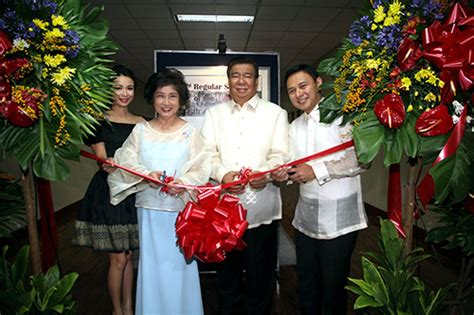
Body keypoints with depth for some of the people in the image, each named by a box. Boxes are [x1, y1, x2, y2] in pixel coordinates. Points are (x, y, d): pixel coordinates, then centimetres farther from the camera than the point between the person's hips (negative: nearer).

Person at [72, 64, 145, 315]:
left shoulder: (141, 123, 10)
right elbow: (103, 160, -10)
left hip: (134, 193, 4)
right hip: (108, 192, -4)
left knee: (130, 255, 13)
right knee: (118, 258, 1)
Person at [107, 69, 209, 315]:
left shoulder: (190, 132, 0)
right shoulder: (141, 130, 5)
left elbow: (201, 169, -6)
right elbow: (125, 163, -2)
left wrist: (184, 182, -23)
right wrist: (146, 174, -19)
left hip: (180, 207, -1)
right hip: (149, 208, 2)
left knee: (179, 264, 8)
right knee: (152, 263, 12)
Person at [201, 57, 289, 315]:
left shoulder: (275, 113, 8)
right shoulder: (214, 113, 13)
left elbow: (281, 155, -1)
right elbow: (207, 155, 3)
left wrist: (265, 172, -22)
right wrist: (222, 174, -17)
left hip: (262, 206, -1)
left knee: (261, 274, 9)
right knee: (227, 272, 14)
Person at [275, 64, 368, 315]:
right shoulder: (295, 126, 13)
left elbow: (360, 159, -17)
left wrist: (317, 171, -20)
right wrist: (285, 173, -7)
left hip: (339, 221, -6)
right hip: (305, 219, 6)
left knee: (334, 289, 11)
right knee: (306, 287, 19)